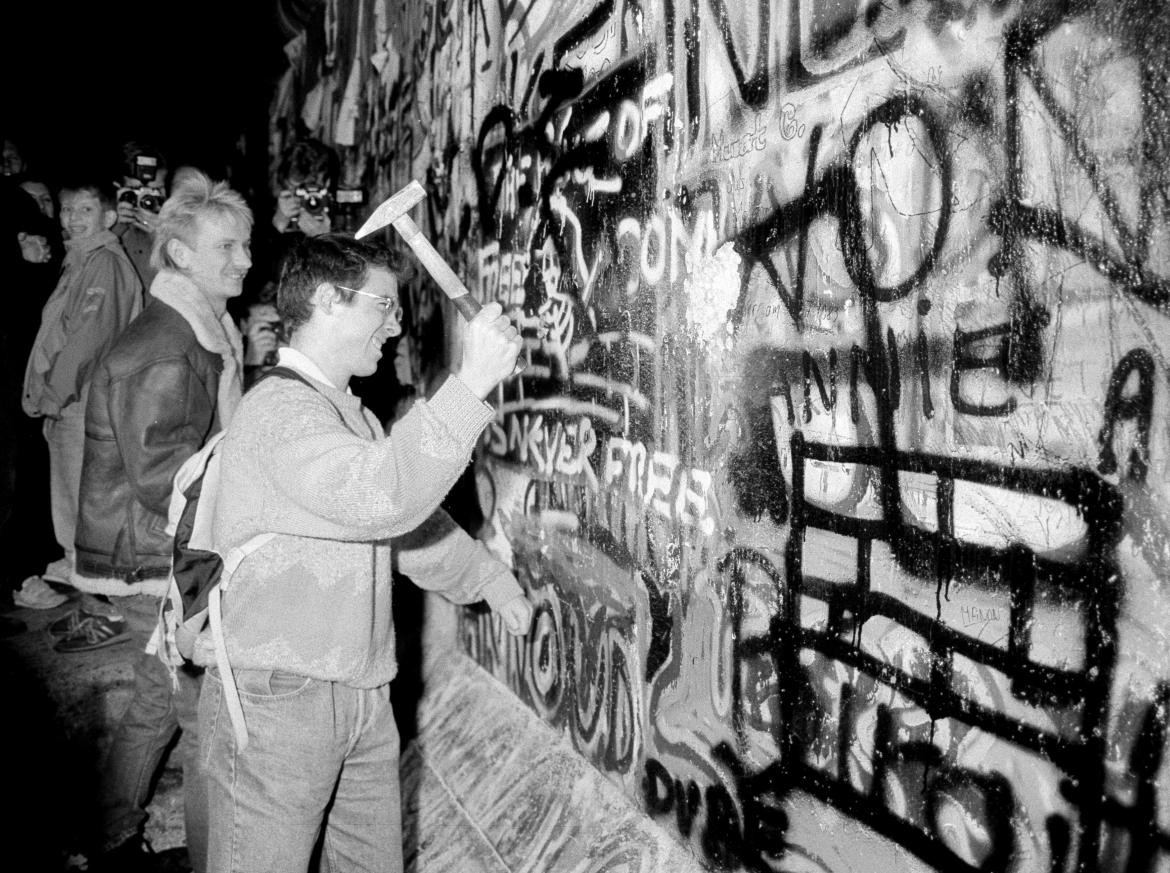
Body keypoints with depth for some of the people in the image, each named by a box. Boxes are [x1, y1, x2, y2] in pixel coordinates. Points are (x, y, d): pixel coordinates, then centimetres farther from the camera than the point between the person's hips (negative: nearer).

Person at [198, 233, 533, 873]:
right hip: (276, 700, -9)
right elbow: (378, 496, -36)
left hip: (361, 696, 9)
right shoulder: (281, 408, -18)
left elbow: (410, 521, 26)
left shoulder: (352, 414, 17)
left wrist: (491, 580, 23)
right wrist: (471, 383, -35)